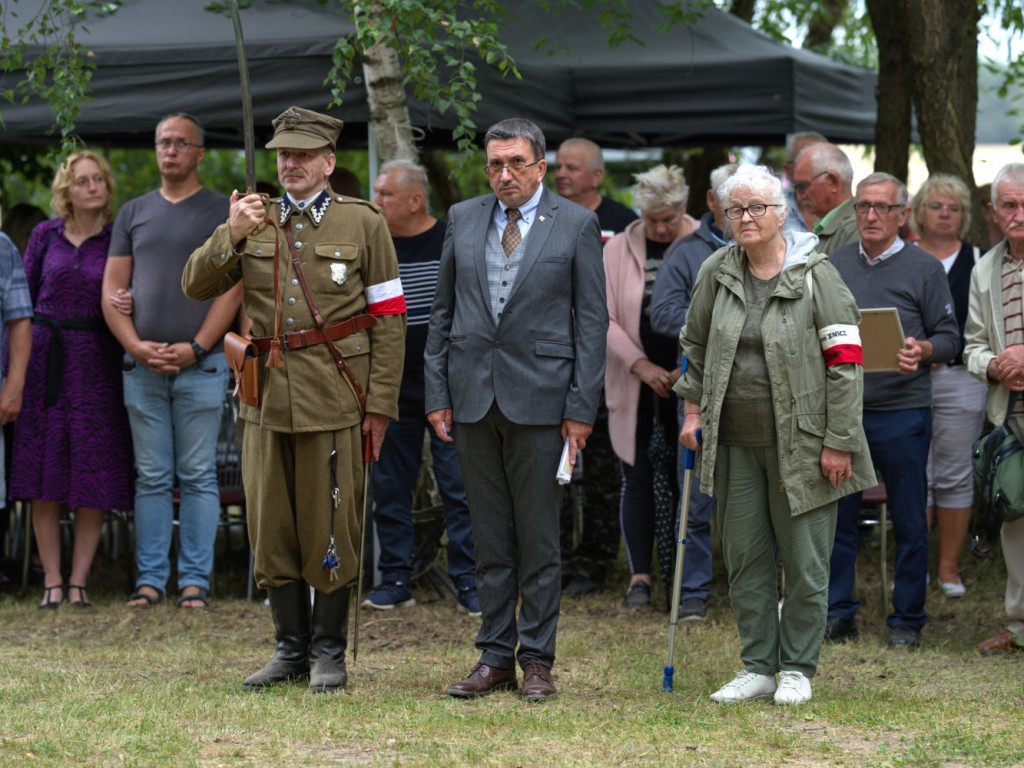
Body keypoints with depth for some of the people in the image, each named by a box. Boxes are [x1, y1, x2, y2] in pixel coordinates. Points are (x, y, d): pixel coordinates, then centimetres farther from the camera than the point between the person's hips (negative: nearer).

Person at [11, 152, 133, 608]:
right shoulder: (45, 236, 7)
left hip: (96, 361, -1)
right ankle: (51, 580, 5)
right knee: (42, 473, -1)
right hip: (45, 359, 1)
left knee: (93, 474, -3)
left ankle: (79, 579, 4)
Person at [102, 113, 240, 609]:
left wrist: (195, 348, -13)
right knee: (151, 476, 4)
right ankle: (150, 578, 7)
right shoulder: (134, 213, 14)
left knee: (198, 475, -1)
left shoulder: (222, 212, 4)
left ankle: (194, 579, 2)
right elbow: (112, 288, 10)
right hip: (141, 364, 3)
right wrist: (137, 346, -5)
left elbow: (232, 288, -3)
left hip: (201, 363, -3)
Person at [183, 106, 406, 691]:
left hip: (334, 400, -4)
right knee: (272, 528, 7)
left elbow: (390, 317, 0)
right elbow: (197, 286, 5)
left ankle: (329, 653, 10)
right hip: (267, 396, 4)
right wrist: (231, 236, -12)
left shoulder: (363, 222, 3)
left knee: (330, 527, -1)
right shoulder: (254, 221, 12)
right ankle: (291, 649, 17)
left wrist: (381, 403, -6)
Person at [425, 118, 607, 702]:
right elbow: (443, 312, 13)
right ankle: (496, 657, 13)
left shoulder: (576, 225, 1)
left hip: (540, 399, -3)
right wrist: (437, 394, 5)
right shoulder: (463, 220, 11)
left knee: (539, 537, 0)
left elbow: (592, 321, -1)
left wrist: (582, 408, -7)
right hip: (473, 398, 3)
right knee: (490, 538, 7)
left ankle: (538, 660, 7)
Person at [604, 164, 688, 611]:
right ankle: (640, 577, 7)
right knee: (637, 478, 2)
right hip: (635, 386, 1)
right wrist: (640, 364, -11)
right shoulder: (618, 251, 4)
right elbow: (604, 319, 0)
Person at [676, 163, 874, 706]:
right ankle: (759, 667, 18)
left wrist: (838, 442, -11)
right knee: (745, 559, 8)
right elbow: (695, 345, 20)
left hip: (799, 445, -4)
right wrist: (693, 410, 12)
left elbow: (846, 361, -8)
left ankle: (798, 669, 13)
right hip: (734, 443, 4)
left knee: (804, 562, 1)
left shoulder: (814, 275, -8)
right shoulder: (716, 273, 5)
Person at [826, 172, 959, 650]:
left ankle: (907, 621, 12)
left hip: (902, 413, -3)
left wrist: (923, 351, -18)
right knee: (837, 517, 6)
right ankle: (838, 615, 16)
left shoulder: (925, 269, 2)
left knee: (909, 522, 2)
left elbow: (949, 337, 2)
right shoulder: (833, 265, 12)